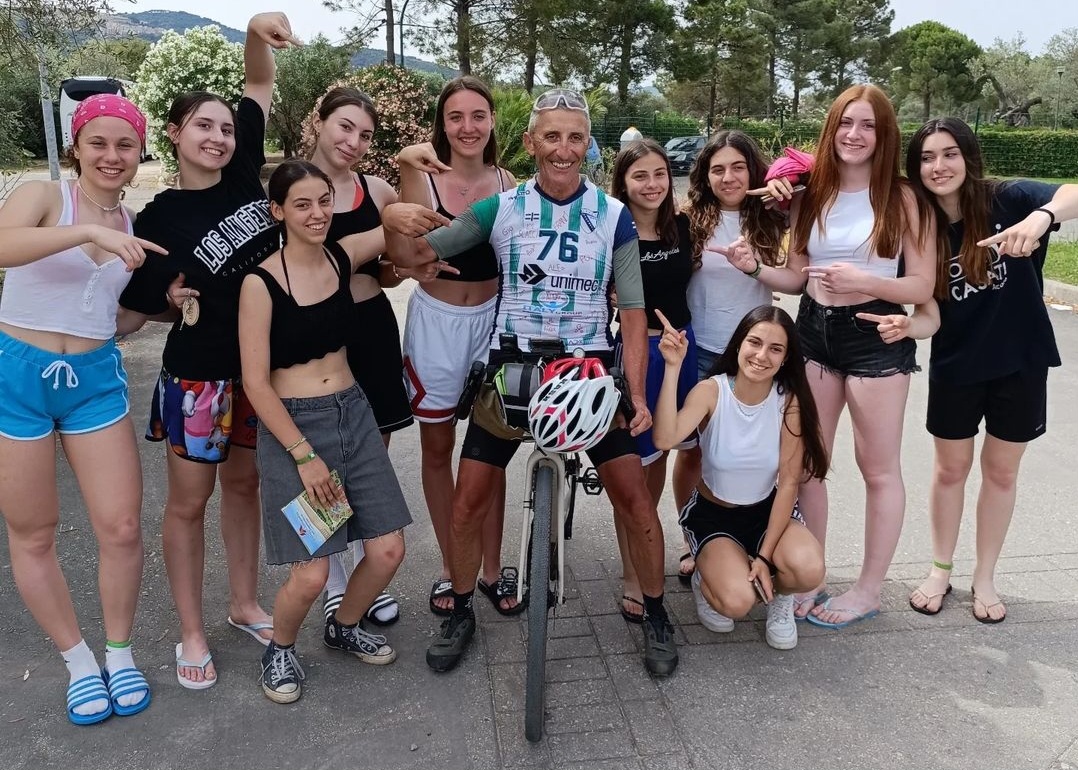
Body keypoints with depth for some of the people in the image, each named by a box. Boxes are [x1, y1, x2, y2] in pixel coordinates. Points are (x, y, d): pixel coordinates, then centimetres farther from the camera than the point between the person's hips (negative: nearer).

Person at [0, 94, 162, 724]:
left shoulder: (135, 225, 8)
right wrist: (89, 232, -37)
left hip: (96, 380, 3)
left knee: (122, 527, 0)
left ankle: (120, 652, 23)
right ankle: (78, 659, 27)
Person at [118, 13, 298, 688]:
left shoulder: (243, 174, -1)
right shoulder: (159, 217, -9)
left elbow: (262, 87, 5)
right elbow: (135, 297, 2)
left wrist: (258, 33, -9)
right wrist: (174, 295, -13)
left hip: (263, 364, 4)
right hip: (199, 373, -4)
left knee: (244, 484, 17)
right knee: (190, 500, 7)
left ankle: (245, 604, 33)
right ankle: (192, 633, 22)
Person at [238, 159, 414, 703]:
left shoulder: (343, 256, 1)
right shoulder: (261, 283, -12)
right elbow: (256, 383, -13)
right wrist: (305, 455, -15)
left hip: (353, 413, 5)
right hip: (291, 425, -5)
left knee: (388, 550, 4)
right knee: (311, 573, -8)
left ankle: (344, 628, 35)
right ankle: (279, 648, 26)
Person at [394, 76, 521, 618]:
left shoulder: (508, 185, -2)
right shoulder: (423, 181, -9)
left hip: (491, 320, 2)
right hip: (435, 321, -1)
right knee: (438, 448, 11)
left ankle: (491, 569, 25)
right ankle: (450, 567, 29)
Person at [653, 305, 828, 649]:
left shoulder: (789, 400, -14)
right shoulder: (712, 391, -18)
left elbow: (788, 482, -12)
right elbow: (665, 438, -37)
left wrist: (764, 556, -16)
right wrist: (673, 367, -42)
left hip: (769, 510, 2)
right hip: (712, 513, -1)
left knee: (809, 570, -28)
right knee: (737, 601, -24)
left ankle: (779, 596, 9)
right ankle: (707, 579, 13)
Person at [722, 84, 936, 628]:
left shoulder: (902, 198, -6)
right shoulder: (810, 197, 7)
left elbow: (923, 286, -8)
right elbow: (797, 279, 10)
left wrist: (862, 281, -23)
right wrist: (755, 268, -8)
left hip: (876, 336, -4)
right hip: (814, 332, 5)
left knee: (878, 468, 6)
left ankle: (869, 590, 20)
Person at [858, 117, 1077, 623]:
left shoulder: (1009, 199, -14)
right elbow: (930, 315, -11)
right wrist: (904, 326, -33)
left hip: (1021, 362, -1)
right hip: (956, 367, 2)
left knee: (1001, 471, 13)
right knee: (950, 469, 14)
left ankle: (985, 578, 31)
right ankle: (940, 570, 33)